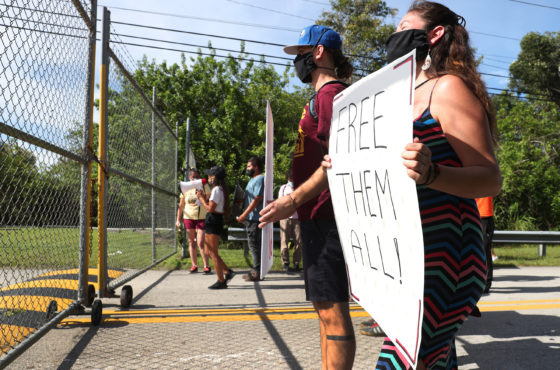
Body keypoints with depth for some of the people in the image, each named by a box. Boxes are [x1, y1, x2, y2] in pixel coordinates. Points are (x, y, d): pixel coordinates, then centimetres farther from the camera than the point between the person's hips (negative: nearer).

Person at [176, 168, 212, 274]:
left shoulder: (204, 186, 0)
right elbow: (181, 206, 9)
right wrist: (178, 220, 5)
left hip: (202, 218, -3)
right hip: (188, 218, 3)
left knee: (200, 243, -9)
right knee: (191, 242, 7)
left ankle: (207, 265, -1)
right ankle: (194, 265, 16)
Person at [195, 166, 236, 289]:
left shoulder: (216, 190, -15)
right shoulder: (220, 189, 15)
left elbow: (210, 208, -20)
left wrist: (201, 198, -9)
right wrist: (204, 197, 11)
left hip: (214, 221, -10)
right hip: (214, 221, 10)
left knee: (213, 253, -4)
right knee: (210, 251, 15)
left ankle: (221, 281, 2)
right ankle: (227, 272, 15)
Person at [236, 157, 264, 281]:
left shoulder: (260, 179, -12)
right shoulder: (253, 179, 20)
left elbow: (257, 199, -20)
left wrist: (244, 215, -20)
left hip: (255, 218, -10)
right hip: (250, 218, 10)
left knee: (254, 244, -7)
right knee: (253, 244, 13)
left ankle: (257, 272, -2)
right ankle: (255, 270, 19)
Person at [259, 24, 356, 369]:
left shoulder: (331, 93, -9)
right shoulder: (323, 96, 22)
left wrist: (293, 200, -21)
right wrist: (296, 199, 19)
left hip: (325, 215, -11)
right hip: (318, 215, 11)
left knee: (333, 310, -7)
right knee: (326, 307, 15)